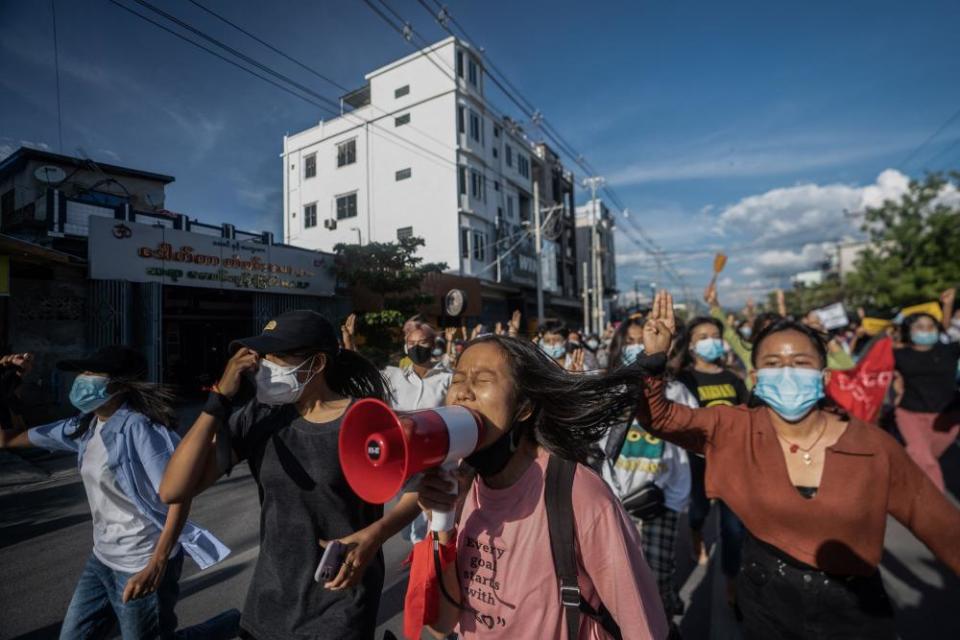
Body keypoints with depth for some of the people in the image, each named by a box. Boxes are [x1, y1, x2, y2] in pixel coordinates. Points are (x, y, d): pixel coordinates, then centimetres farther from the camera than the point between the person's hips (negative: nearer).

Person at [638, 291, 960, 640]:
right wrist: (654, 358, -36)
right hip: (766, 598, 0)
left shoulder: (875, 447, -14)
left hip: (853, 607, 1)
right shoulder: (736, 430, -15)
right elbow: (657, 414, -20)